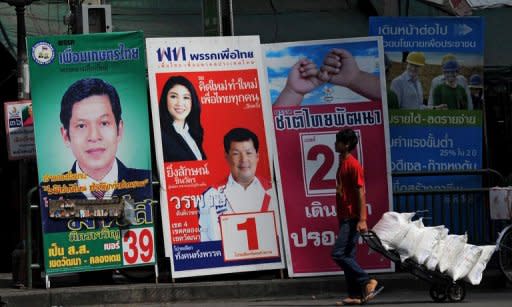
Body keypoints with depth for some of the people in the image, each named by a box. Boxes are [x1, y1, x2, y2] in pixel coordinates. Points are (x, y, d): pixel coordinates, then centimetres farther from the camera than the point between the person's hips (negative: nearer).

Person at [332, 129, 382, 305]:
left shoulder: (353, 165, -12)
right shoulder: (342, 164, 16)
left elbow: (360, 193, -16)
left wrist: (362, 220, -22)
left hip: (352, 219, -10)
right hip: (345, 218, 10)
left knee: (338, 254, -14)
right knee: (347, 256, 8)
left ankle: (368, 282, -9)